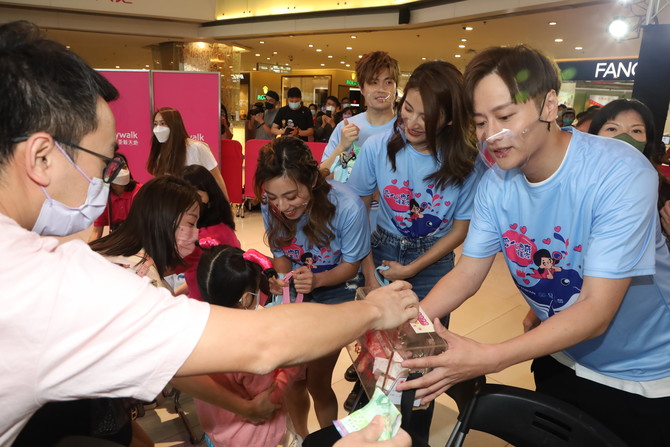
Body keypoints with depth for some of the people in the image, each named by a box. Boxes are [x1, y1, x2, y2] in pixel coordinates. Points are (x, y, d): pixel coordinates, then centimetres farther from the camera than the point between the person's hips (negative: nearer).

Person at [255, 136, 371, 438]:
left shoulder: (347, 207, -29)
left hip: (335, 289, -3)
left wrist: (315, 280, -31)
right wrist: (281, 280, -22)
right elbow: (280, 255, -1)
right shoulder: (271, 206, -19)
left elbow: (350, 266, -13)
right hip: (295, 288, 3)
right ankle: (300, 436, 35)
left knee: (317, 382, -2)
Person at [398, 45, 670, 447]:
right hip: (559, 358, 4)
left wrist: (488, 359, -42)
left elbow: (596, 312, -32)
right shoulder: (496, 184, -13)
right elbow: (467, 273, -11)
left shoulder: (621, 173, -29)